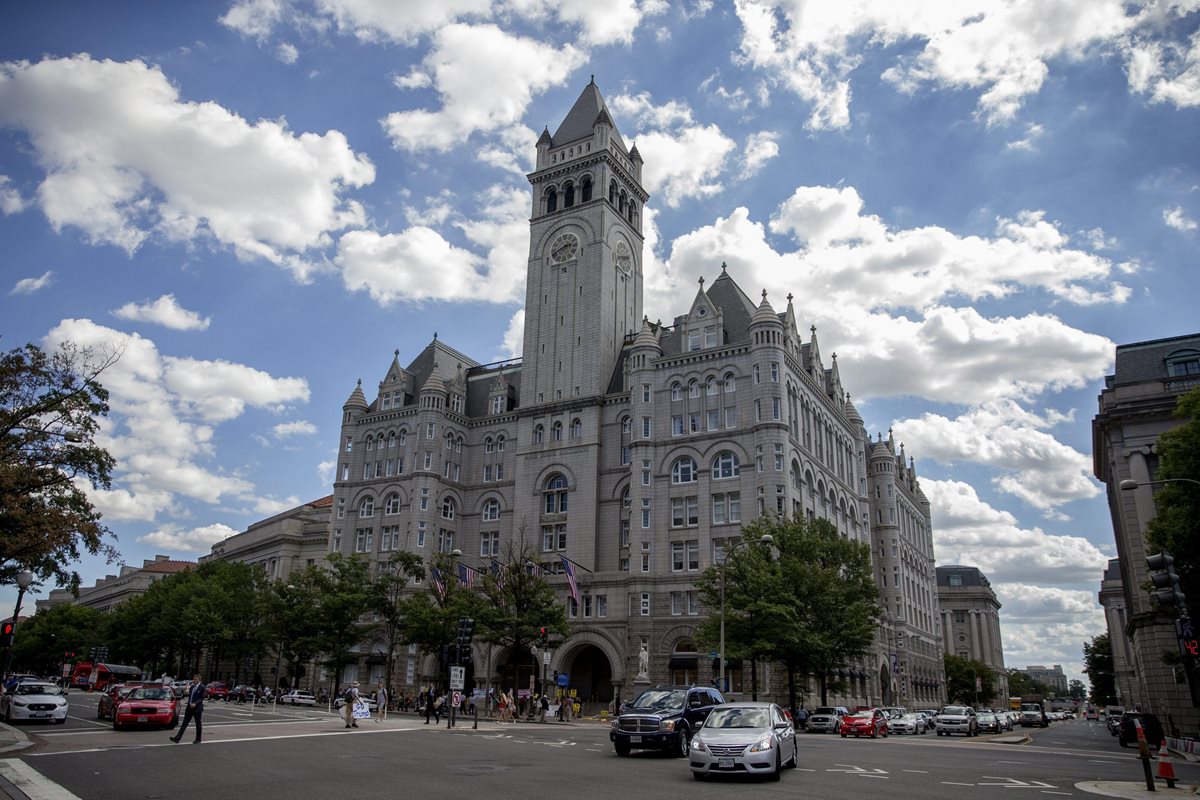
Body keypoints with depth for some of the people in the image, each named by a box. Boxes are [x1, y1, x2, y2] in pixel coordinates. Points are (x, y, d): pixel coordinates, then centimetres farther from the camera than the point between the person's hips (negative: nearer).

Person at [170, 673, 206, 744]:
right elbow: (189, 696, 15)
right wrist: (190, 704, 0)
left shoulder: (202, 688, -9)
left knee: (198, 724, 5)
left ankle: (198, 739, 15)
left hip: (197, 708, -6)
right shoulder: (192, 687, 12)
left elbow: (202, 698, -11)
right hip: (189, 708, 6)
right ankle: (177, 738, -2)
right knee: (184, 723, 1)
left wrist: (195, 704, -22)